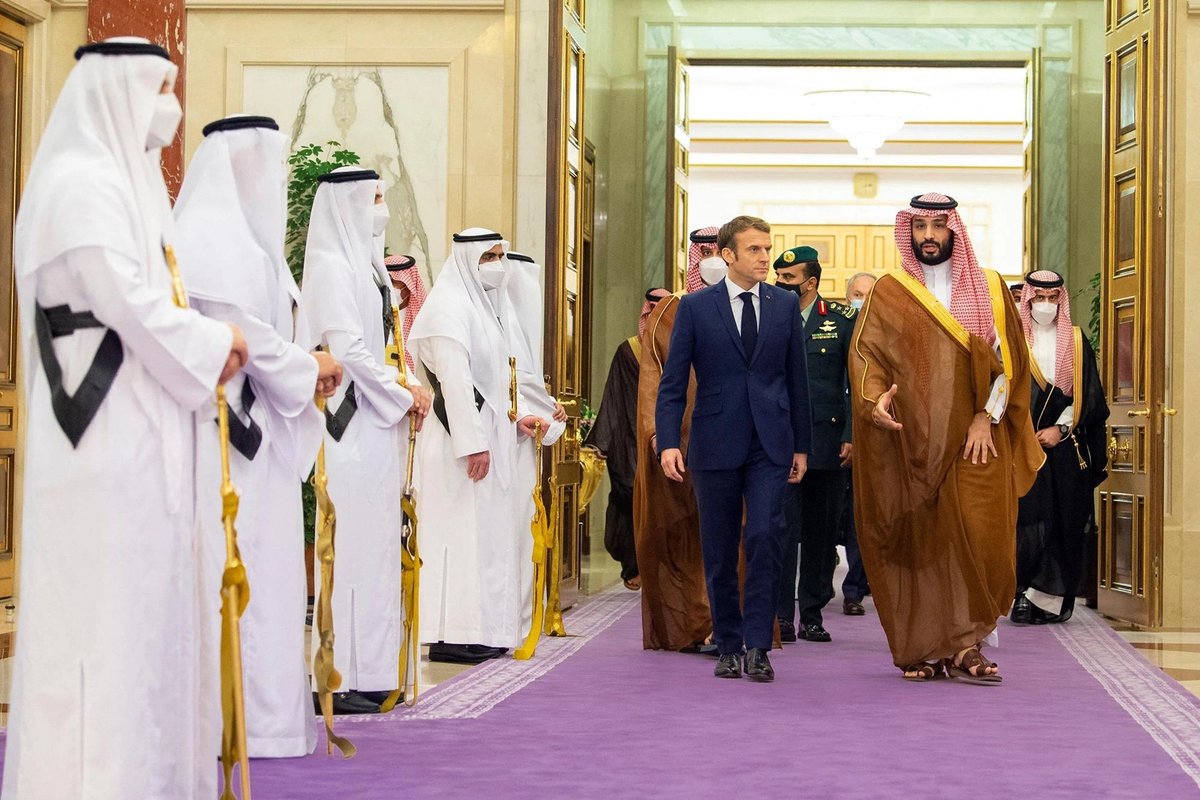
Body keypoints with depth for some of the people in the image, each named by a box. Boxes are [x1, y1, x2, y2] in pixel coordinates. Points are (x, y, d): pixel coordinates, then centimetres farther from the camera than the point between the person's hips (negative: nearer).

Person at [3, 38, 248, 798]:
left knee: (141, 602, 11)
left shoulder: (122, 180, 19)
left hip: (136, 429, 10)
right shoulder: (80, 182, -11)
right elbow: (128, 302, -18)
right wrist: (216, 344, -5)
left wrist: (207, 347, 3)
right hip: (105, 431, -10)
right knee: (101, 602, -7)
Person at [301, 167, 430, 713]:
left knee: (374, 541, 9)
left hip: (376, 423, 10)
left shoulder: (365, 263, 18)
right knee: (353, 540, -9)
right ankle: (342, 677, -6)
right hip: (351, 422, -10)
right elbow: (347, 348, -18)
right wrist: (402, 396, -10)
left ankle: (367, 671, 13)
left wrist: (407, 390, 5)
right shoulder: (332, 264, -10)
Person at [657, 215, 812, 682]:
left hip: (770, 444, 1)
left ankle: (758, 646, -7)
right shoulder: (695, 307, 1)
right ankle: (728, 646, 17)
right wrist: (668, 442, -11)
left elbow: (796, 377, 11)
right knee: (719, 551, 5)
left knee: (764, 537, -14)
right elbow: (673, 381, 0)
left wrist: (802, 444, 10)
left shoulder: (786, 305, 7)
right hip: (716, 444, 0)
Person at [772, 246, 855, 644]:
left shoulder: (841, 319, 4)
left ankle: (812, 614, 14)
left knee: (822, 531, 6)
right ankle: (781, 615, -3)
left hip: (828, 440, 1)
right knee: (783, 526, -7)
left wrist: (852, 436, -5)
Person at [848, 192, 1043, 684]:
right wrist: (874, 399, -18)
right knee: (916, 542, 0)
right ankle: (920, 648, 7)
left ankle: (965, 643, -4)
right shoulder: (888, 293, 8)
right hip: (910, 441, 0)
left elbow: (1009, 359, 6)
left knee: (977, 537, -10)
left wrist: (987, 416, -7)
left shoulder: (990, 289, 9)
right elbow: (865, 353, 1)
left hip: (975, 441, 0)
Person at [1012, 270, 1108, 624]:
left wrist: (1061, 429, -8)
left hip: (1066, 446, 1)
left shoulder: (1076, 342, 11)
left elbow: (1088, 396, 5)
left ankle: (1052, 598, -1)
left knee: (1064, 523, -3)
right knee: (1028, 519, -10)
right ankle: (1025, 595, -8)